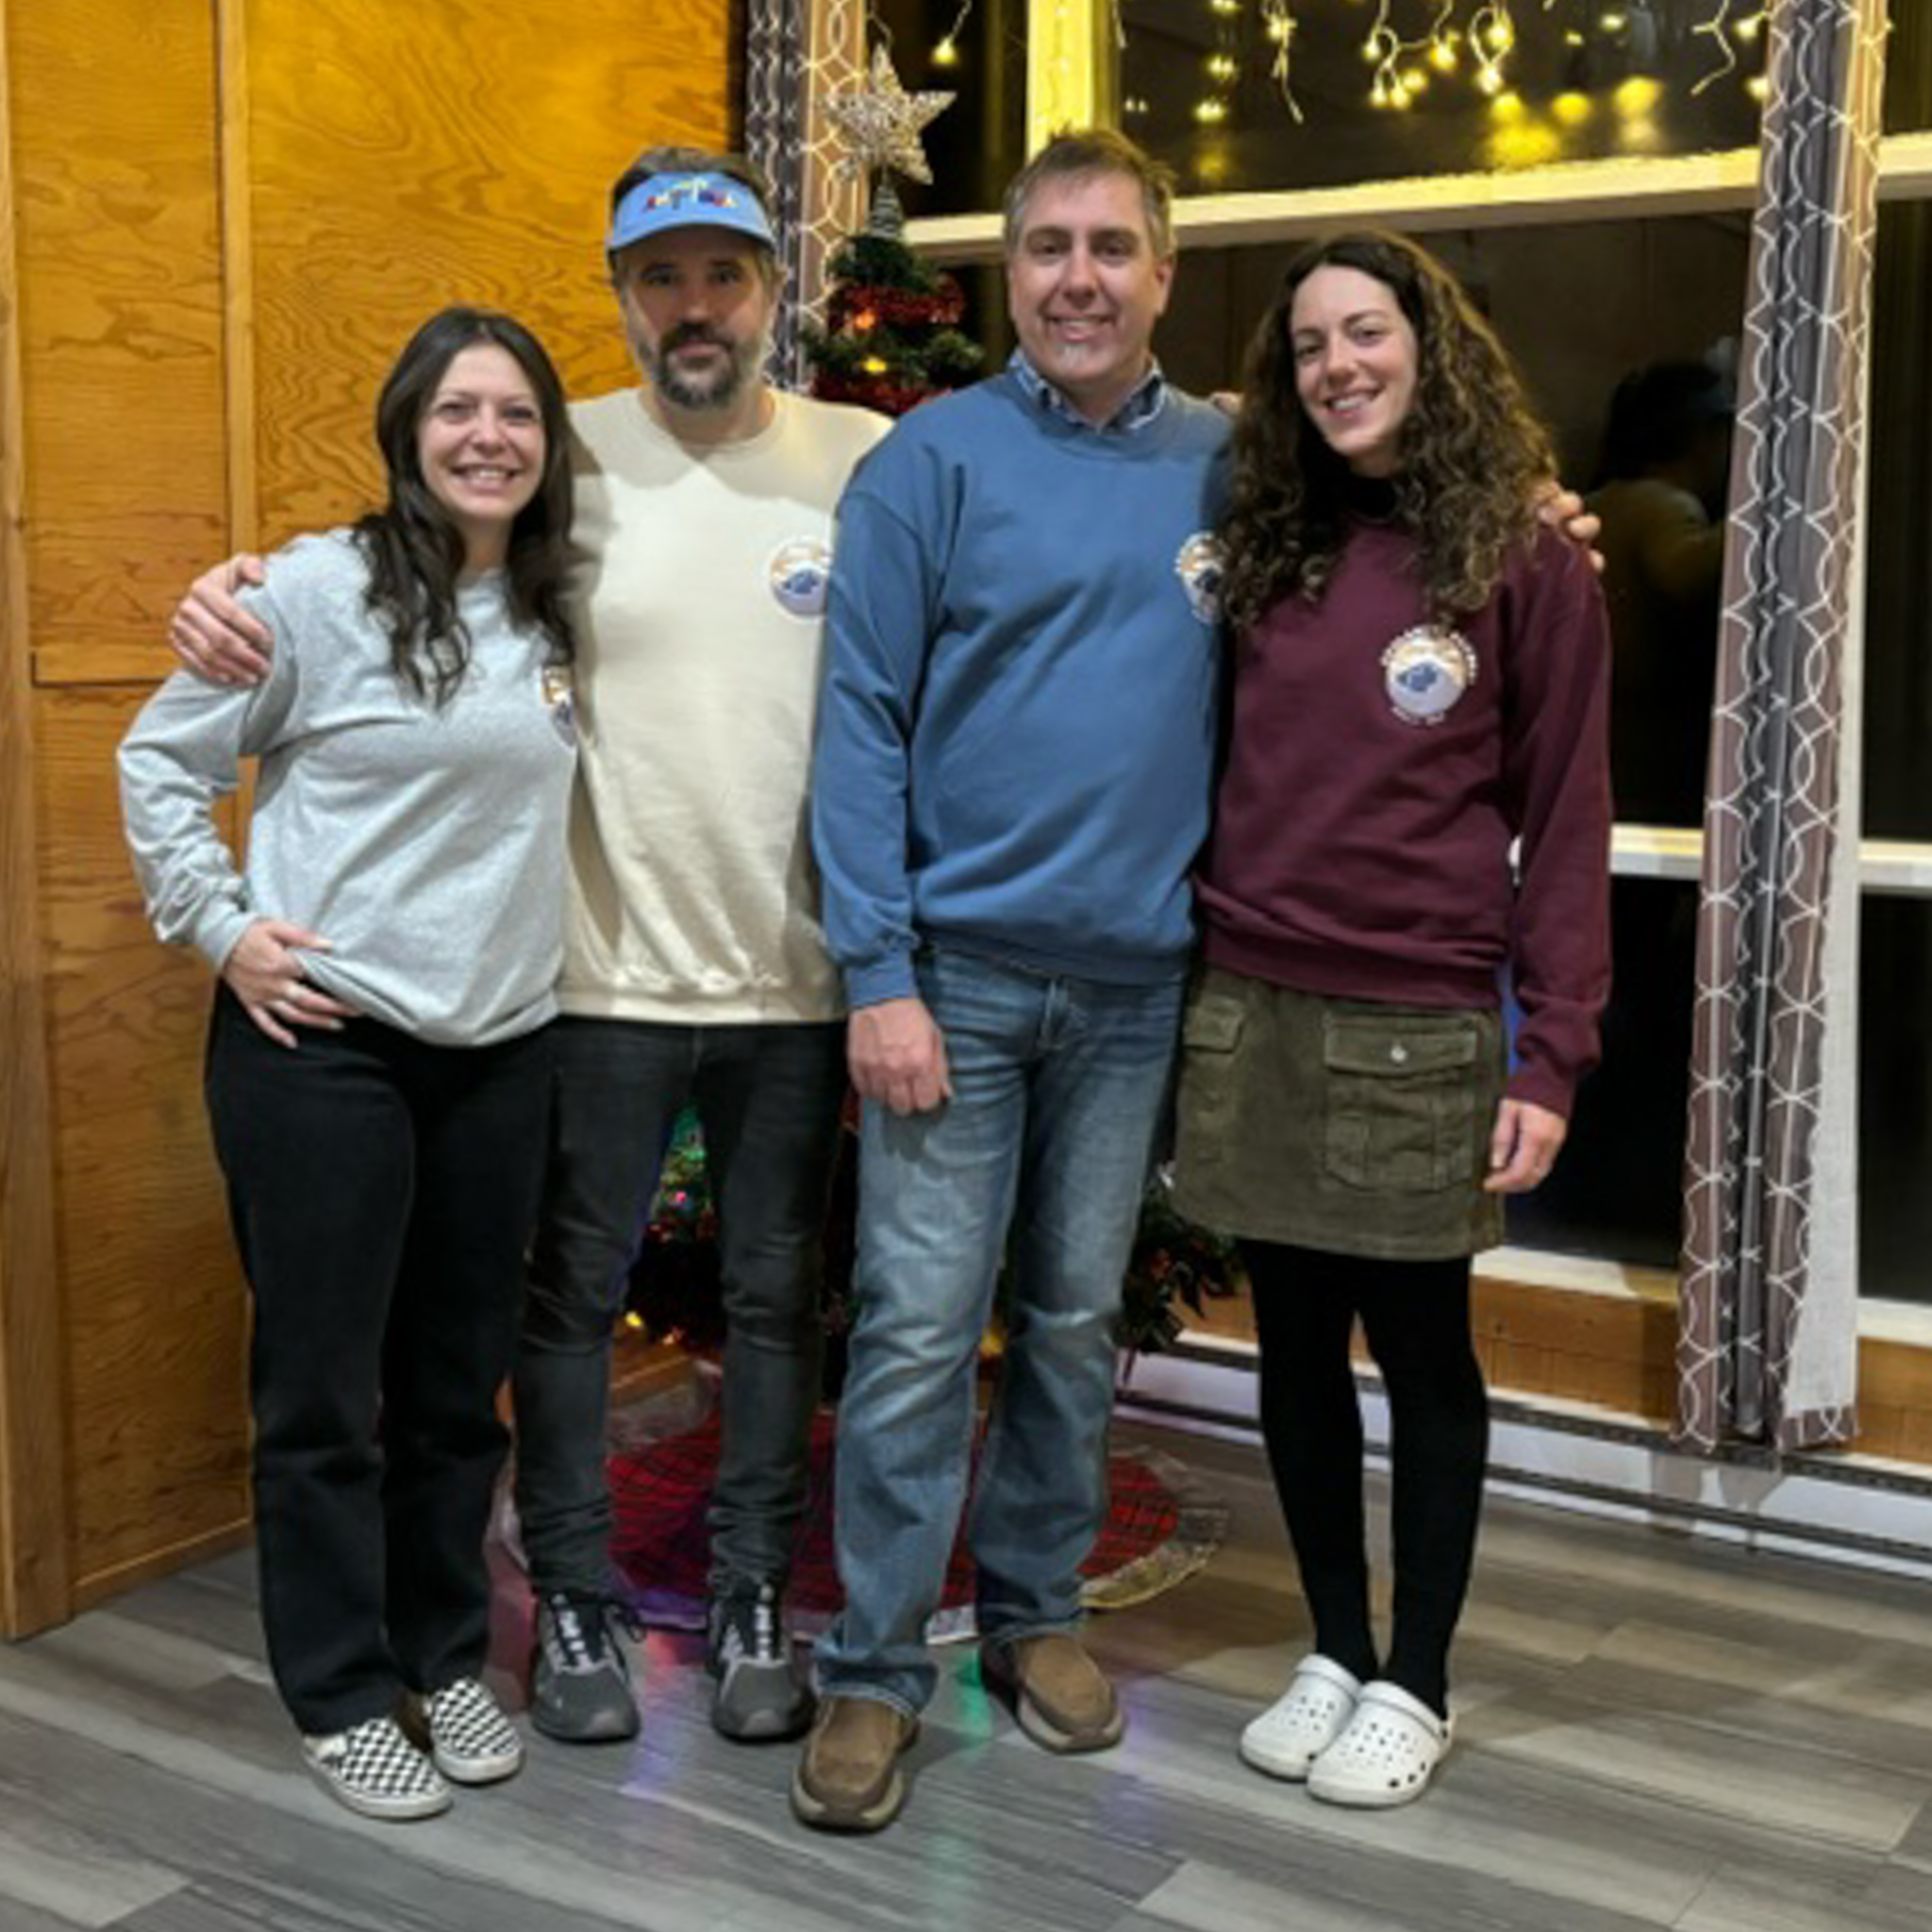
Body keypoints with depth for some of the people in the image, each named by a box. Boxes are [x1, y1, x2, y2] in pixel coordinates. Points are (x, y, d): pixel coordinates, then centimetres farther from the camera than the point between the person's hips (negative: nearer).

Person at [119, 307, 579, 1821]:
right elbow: (161, 761, -1)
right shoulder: (322, 587, -7)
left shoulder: (557, 613, 8)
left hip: (502, 1048, 5)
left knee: (462, 1376, 13)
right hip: (322, 1038, -5)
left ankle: (445, 1654, 30)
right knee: (325, 1383, 4)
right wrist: (219, 925, -8)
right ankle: (345, 1693, 20)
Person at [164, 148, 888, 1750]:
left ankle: (757, 1599, 31)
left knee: (778, 1298, 13)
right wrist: (238, 596, -14)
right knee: (575, 1291, 11)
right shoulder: (563, 462, -2)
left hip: (800, 973, 1)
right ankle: (574, 1601, 30)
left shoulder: (870, 464, -2)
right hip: (605, 968, 0)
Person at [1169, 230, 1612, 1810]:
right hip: (1250, 1015, 4)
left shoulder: (1525, 567, -3)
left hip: (1418, 1030, -4)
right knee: (1297, 1345, 11)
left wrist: (1554, 1057, -9)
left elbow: (1564, 823, -5)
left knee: (1420, 1349, 7)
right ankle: (1336, 1651, 28)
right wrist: (1190, 979, 5)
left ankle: (1415, 1684, 22)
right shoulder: (1270, 555, 10)